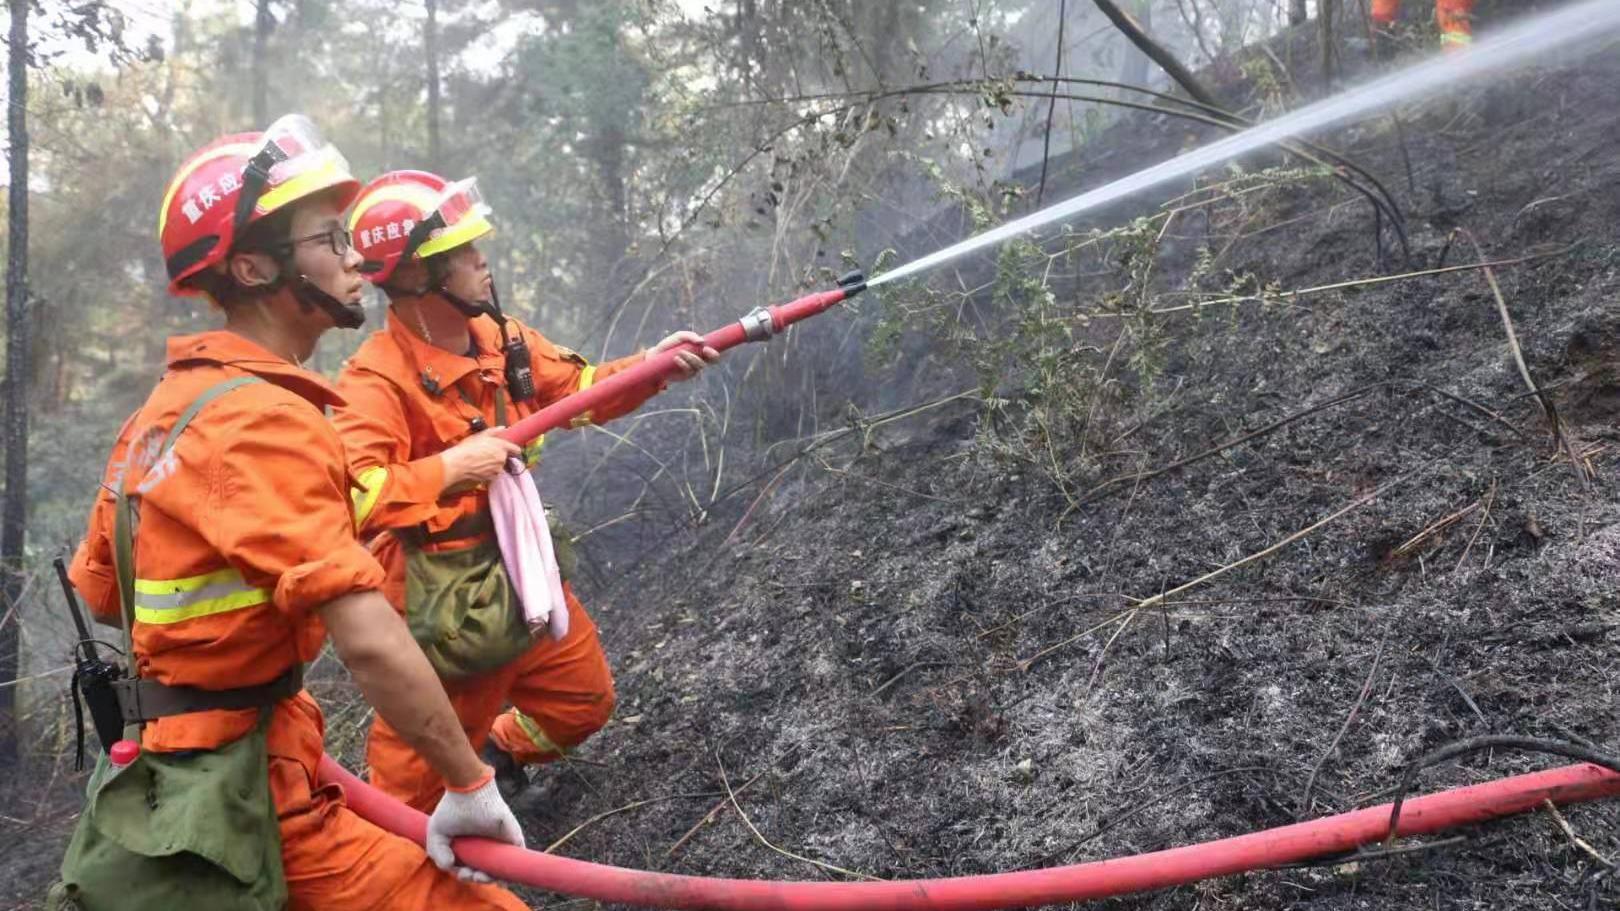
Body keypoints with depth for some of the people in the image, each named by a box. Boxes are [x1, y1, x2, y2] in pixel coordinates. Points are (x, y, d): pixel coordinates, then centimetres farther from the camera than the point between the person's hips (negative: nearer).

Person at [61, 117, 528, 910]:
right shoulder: (266, 419, -22)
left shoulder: (169, 404, 7)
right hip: (255, 806, -10)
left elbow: (100, 593, 17)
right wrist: (470, 785, -19)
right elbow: (371, 644, -29)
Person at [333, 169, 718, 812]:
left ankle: (495, 755, 48)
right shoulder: (377, 379, -23)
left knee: (583, 701, 22)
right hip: (441, 600, -8)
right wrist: (450, 467, -30)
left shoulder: (500, 337, 1)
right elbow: (348, 497, -32)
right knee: (420, 771, 6)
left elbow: (578, 387, 11)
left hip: (521, 572, 8)